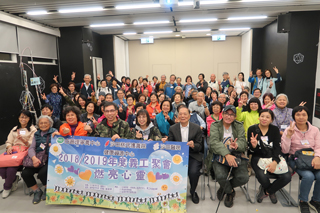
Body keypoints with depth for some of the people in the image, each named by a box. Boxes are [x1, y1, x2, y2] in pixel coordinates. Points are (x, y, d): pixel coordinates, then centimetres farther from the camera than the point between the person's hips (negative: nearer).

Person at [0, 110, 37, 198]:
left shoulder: (33, 129, 7)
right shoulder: (14, 129, 24)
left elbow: (31, 144, -2)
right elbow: (8, 142, 19)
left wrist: (22, 139, -21)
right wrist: (9, 147, -5)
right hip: (13, 150, 5)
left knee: (11, 169, -27)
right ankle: (13, 179, 9)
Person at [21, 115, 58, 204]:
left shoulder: (54, 132, 3)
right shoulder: (37, 134, 16)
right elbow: (31, 148, 6)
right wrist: (34, 158, -14)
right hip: (37, 159, 5)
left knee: (42, 173, -27)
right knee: (25, 173, -15)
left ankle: (47, 190, 7)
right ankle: (37, 191, 10)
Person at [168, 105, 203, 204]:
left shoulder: (197, 128, 4)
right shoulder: (172, 128, 8)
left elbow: (200, 146, 3)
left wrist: (193, 145, -19)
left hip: (192, 156, -1)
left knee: (193, 172, -27)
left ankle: (193, 192, 7)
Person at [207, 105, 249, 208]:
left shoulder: (239, 126, 8)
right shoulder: (215, 125, 0)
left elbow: (243, 142, -5)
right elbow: (214, 142, -16)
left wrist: (237, 145, -31)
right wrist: (226, 154, -32)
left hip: (237, 157, 3)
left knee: (243, 178, -23)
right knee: (220, 176, -30)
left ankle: (224, 188, 11)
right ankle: (230, 191, 8)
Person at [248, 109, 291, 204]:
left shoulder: (275, 130, 7)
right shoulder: (252, 129, 2)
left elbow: (278, 148, -3)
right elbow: (251, 151, 0)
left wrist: (275, 162, -21)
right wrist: (253, 146, -25)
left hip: (273, 158, 3)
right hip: (258, 158, -2)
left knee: (287, 177, -22)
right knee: (263, 176, -31)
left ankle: (266, 191, 7)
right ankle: (271, 191, 9)